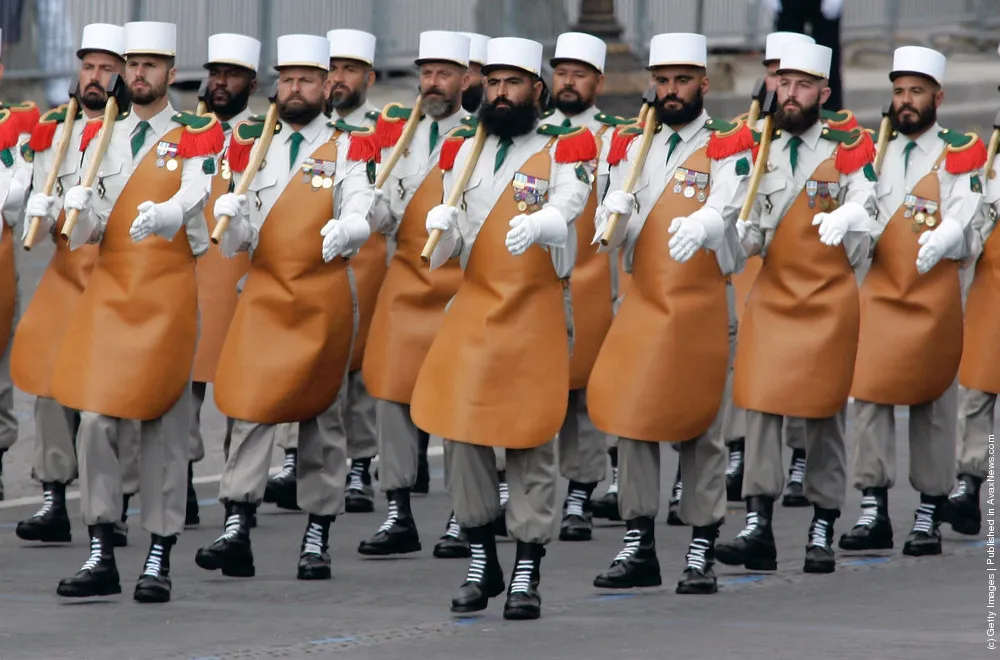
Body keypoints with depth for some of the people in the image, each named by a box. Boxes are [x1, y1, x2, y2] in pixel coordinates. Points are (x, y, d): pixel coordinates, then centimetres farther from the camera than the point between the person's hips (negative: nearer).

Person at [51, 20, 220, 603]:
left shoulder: (196, 138, 0)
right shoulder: (105, 140, 11)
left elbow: (192, 200, -18)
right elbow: (88, 230, 6)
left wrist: (160, 216, -40)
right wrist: (82, 210, -18)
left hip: (168, 290, -3)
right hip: (110, 287, 3)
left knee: (164, 424, -1)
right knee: (97, 419, -4)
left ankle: (160, 561, 4)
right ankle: (101, 557, 0)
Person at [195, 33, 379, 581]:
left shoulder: (350, 149, 2)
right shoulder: (255, 149, 12)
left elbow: (361, 220, -11)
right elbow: (236, 242, 9)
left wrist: (342, 231, -34)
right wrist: (228, 218, -14)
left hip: (325, 298, -2)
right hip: (264, 294, 2)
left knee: (319, 411, 4)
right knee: (249, 404, -10)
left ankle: (318, 536, 9)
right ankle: (236, 527, -17)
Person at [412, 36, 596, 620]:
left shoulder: (565, 149, -1)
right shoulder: (467, 153, 11)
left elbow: (564, 209, -19)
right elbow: (455, 243, 7)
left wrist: (535, 225, -42)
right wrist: (445, 225, -16)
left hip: (539, 311, -3)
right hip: (475, 307, 4)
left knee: (532, 441, -1)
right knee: (463, 432, -1)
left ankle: (527, 574, 4)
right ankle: (481, 560, 12)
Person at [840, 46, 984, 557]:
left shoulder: (960, 154, 0)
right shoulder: (878, 151, 14)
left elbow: (963, 214, -13)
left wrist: (938, 240, -33)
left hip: (935, 288, -3)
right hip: (880, 286, 3)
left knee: (933, 401, 1)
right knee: (869, 394, -6)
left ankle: (929, 516, 7)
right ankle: (873, 511, -5)